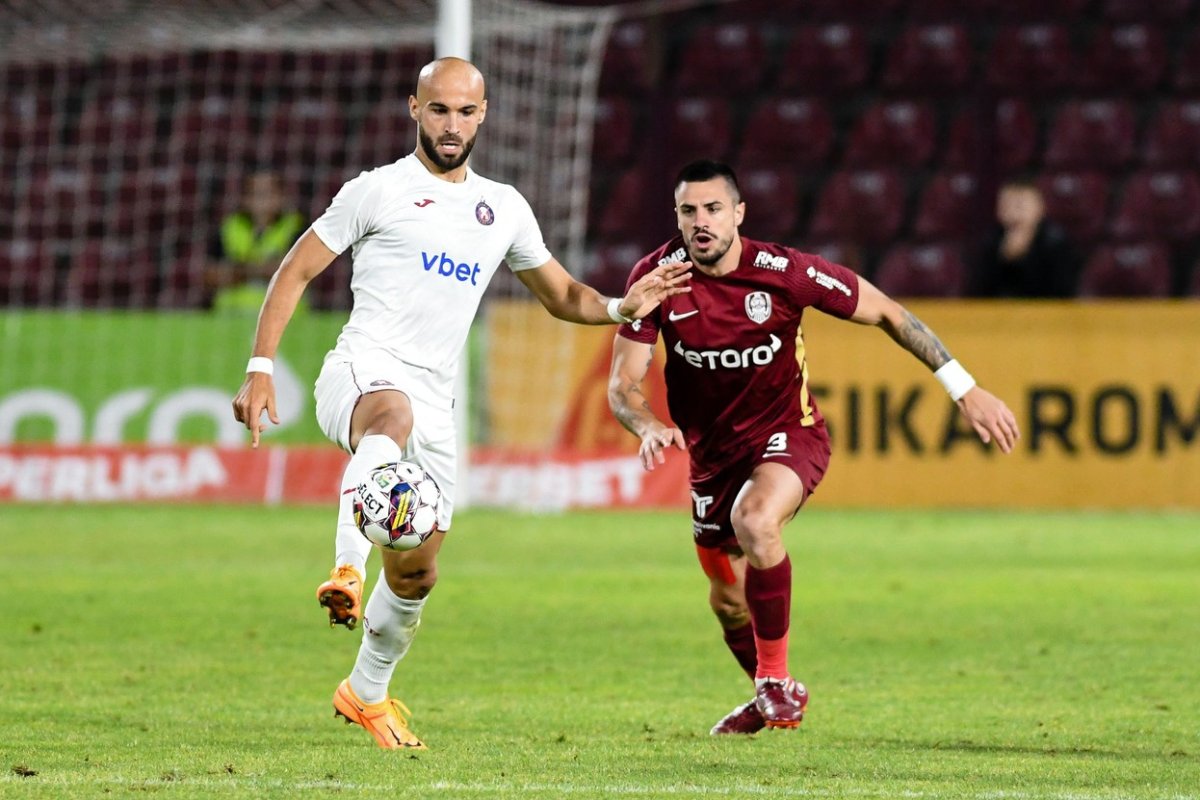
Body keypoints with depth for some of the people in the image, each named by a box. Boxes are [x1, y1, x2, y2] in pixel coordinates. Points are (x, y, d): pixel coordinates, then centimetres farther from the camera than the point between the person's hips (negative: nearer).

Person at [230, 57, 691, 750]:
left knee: (417, 573, 11)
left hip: (434, 399, 5)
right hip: (363, 371, -5)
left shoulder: (503, 208, 17)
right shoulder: (379, 190, 2)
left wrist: (620, 307, 5)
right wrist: (260, 369, -7)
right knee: (393, 415, -43)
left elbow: (562, 296, 26)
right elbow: (296, 272, 3)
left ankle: (367, 693, 35)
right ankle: (348, 570, -58)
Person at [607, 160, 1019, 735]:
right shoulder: (656, 277, -16)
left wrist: (965, 390, -11)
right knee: (727, 600, 15)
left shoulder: (784, 272, -22)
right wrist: (649, 427, -37)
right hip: (712, 450, 4)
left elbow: (886, 313, -10)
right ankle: (771, 698, 47)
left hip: (788, 434, -4)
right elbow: (622, 384, -14)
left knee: (753, 520, -35)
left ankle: (776, 681, -18)